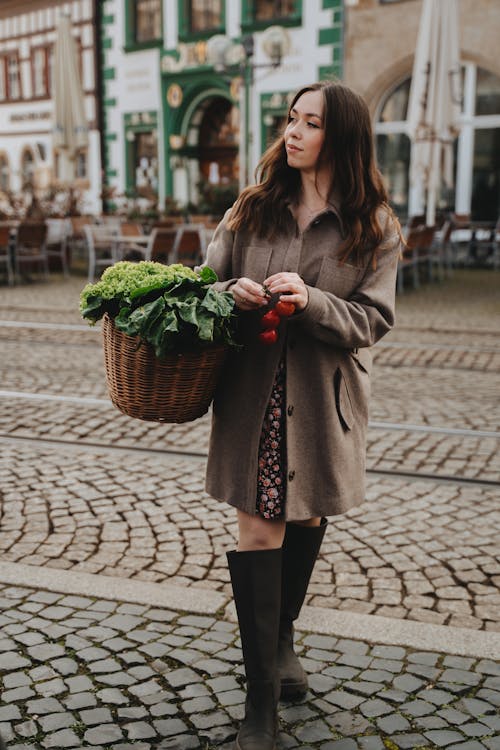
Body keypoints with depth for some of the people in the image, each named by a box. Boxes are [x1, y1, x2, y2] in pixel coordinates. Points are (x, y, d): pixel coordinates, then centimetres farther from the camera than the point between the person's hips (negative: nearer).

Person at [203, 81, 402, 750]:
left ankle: (281, 640, 42)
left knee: (307, 519, 15)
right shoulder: (251, 209, 5)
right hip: (253, 394, 0)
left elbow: (372, 320, -6)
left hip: (325, 399, 0)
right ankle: (262, 695, 7)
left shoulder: (375, 229, -1)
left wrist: (311, 301, -24)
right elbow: (207, 281, 9)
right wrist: (232, 292, -15)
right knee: (259, 531, -2)